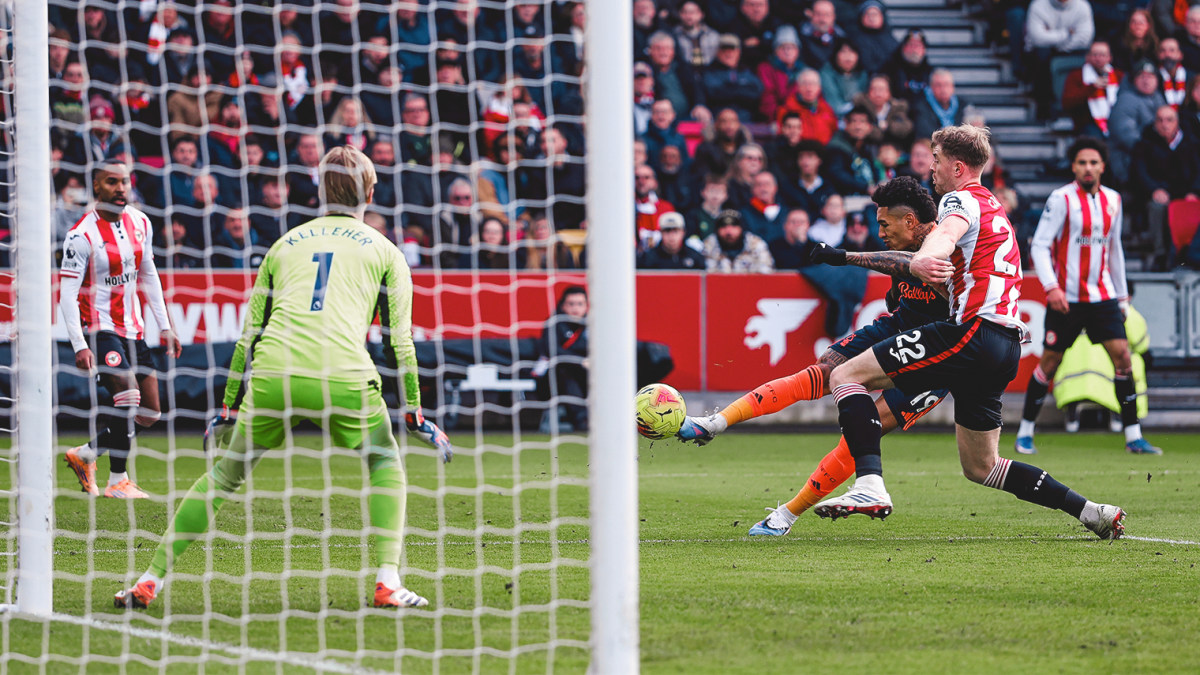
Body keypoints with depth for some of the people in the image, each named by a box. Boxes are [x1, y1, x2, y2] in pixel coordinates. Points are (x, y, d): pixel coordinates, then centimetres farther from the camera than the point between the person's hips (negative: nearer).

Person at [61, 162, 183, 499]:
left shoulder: (139, 222, 5)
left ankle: (84, 455, 21)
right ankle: (117, 481, -11)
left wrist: (164, 326, 13)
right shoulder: (82, 236, -16)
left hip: (133, 329, 7)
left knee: (149, 413, 5)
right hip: (99, 328, -7)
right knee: (128, 395, -23)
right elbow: (67, 294, -17)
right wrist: (79, 346, -25)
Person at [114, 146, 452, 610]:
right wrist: (414, 412, 20)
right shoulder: (383, 251, 18)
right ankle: (387, 583, 6)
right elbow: (398, 340, 13)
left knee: (224, 473, 15)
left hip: (273, 376, 2)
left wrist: (229, 406, 29)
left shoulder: (285, 245, 25)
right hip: (343, 376, -2)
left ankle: (150, 580, 11)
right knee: (386, 465, 21)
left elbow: (250, 333, 24)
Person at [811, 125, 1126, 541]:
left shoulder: (962, 200, -1)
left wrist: (921, 261, -49)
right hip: (1007, 348, 9)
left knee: (846, 376, -10)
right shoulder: (993, 207, 28)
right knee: (980, 467, 19)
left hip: (973, 332, -9)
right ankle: (1091, 512, 14)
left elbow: (945, 235, -26)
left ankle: (869, 486, -27)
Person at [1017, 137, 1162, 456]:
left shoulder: (1113, 200, 10)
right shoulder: (1061, 199, -8)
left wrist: (1122, 296, 19)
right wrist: (1051, 286, -23)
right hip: (1066, 297, -4)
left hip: (1102, 295, 4)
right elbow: (1039, 245, -11)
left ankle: (1133, 436, -4)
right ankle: (1025, 432, 16)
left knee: (1122, 356, -7)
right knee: (1050, 363, 1)